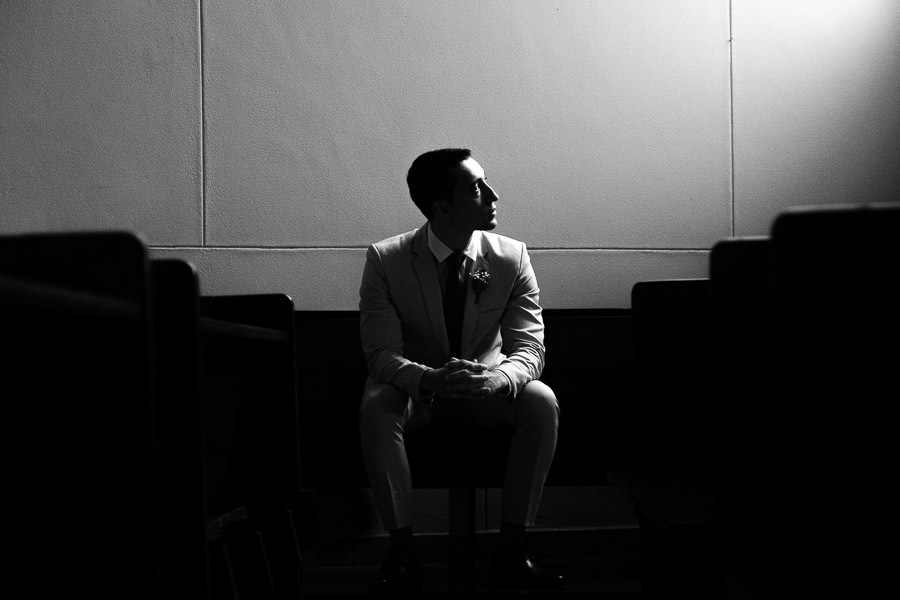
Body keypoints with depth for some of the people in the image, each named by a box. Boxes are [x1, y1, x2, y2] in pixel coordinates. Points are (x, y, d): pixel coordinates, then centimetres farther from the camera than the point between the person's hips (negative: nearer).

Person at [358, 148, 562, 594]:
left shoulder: (512, 258, -10)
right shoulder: (385, 260, -14)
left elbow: (528, 347, -12)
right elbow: (381, 354, -18)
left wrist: (498, 378, -38)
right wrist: (429, 379, -41)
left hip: (487, 390, 2)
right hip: (415, 390, -1)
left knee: (542, 402, -27)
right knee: (375, 407, -32)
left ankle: (511, 549, -17)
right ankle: (402, 551, -20)